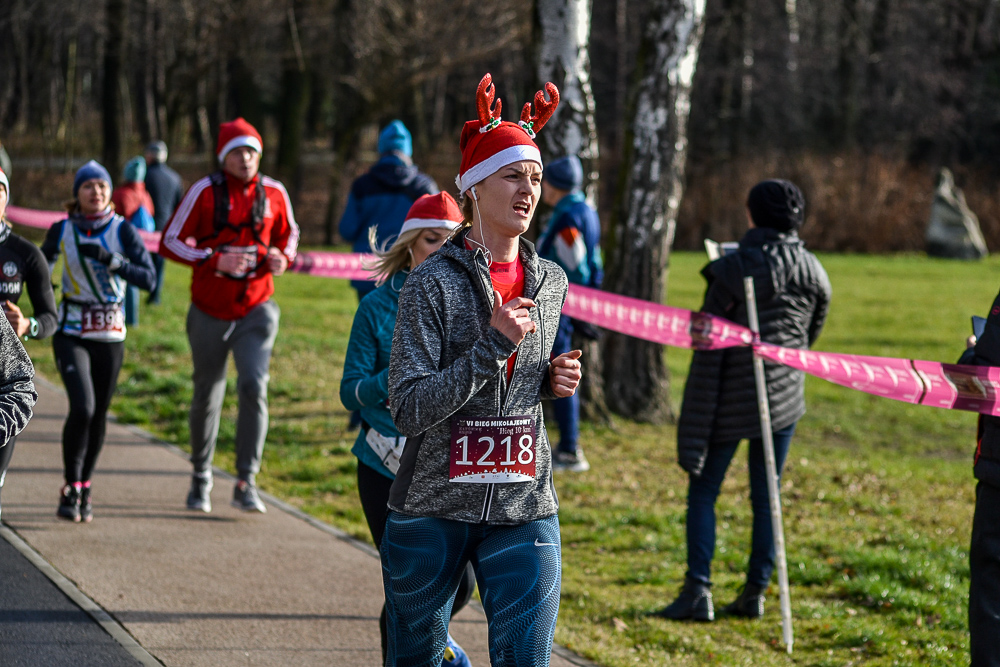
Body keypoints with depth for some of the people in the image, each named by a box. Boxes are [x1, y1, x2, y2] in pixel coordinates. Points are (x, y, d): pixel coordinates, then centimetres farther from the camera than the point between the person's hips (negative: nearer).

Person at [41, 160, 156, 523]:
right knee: (82, 408, -19)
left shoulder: (123, 230, -6)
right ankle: (71, 490, -6)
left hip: (110, 333, 1)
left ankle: (83, 490, 26)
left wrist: (111, 260, -27)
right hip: (71, 332, -1)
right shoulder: (61, 231, -3)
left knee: (98, 415, 7)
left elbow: (148, 278, -15)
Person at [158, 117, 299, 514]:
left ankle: (246, 484, -10)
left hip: (256, 310, 1)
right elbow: (170, 243, -8)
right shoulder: (205, 191, -9)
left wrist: (284, 257, -6)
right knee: (208, 396, 11)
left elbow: (289, 232, 17)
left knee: (254, 387, -16)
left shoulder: (274, 193, -1)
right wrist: (214, 260, -22)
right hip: (210, 313, -1)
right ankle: (201, 479, 31)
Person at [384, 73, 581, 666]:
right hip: (432, 507, -3)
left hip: (524, 507, 3)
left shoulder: (552, 283, 6)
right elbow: (409, 410, -18)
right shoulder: (432, 282, -10)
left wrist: (552, 383, 1)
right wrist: (492, 345, -23)